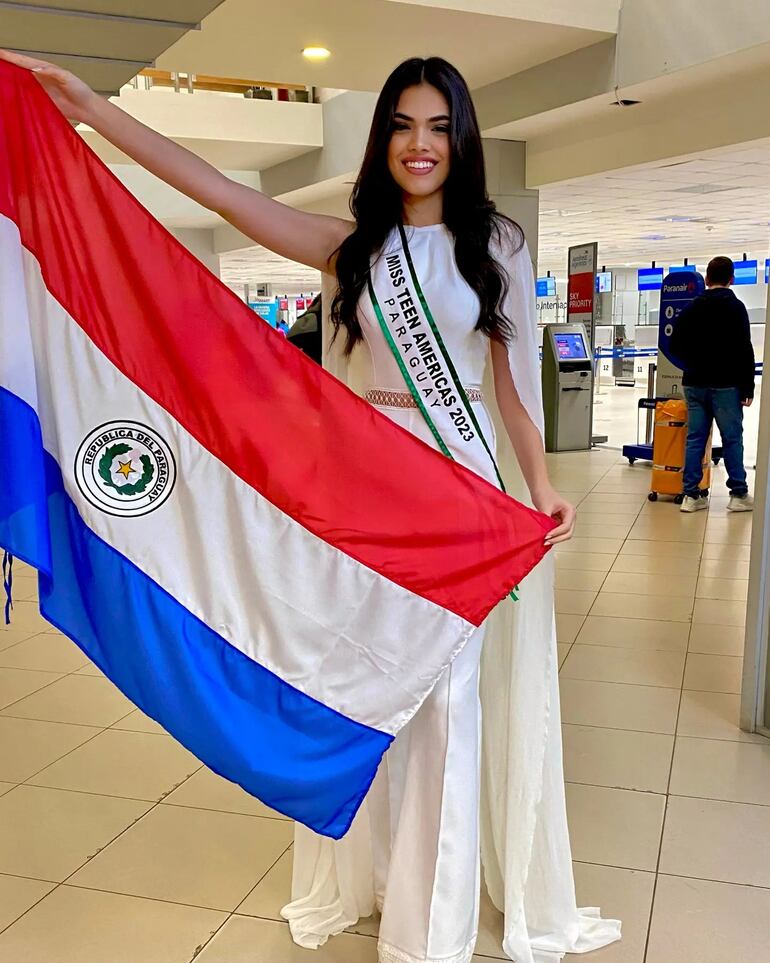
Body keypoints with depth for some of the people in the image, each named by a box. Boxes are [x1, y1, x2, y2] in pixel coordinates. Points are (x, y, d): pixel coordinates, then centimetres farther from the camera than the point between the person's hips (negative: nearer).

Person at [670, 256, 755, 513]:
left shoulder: (691, 309, 8)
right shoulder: (735, 307, -7)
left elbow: (675, 346, 13)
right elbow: (744, 350, -11)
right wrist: (748, 387, -7)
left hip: (694, 384, 5)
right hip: (725, 385, -4)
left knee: (695, 439, 6)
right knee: (732, 439, 3)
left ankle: (692, 495, 6)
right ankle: (738, 495, 8)